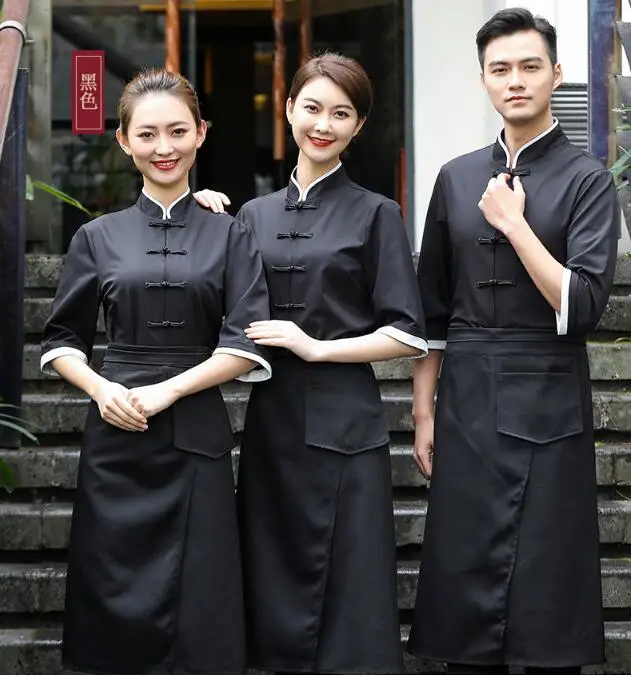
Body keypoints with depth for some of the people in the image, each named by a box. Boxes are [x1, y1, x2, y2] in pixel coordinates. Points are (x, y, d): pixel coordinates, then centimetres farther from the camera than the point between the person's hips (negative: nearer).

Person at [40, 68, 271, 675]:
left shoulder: (230, 236, 6)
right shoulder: (99, 238, 9)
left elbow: (247, 346, -2)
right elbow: (62, 340, 10)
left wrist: (166, 390, -12)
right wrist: (99, 388, -10)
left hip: (197, 438, -1)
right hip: (115, 436, 1)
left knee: (198, 610, 0)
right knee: (113, 603, 3)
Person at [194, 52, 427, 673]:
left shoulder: (375, 214, 1)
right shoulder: (254, 215, 12)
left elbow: (408, 335, -3)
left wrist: (317, 346, -13)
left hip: (343, 427, -4)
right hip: (270, 421, 4)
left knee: (348, 605, -2)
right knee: (274, 600, 10)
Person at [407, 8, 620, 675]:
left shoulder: (586, 180, -2)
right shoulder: (457, 178, 9)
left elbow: (581, 307, -12)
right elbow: (432, 311, 11)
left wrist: (513, 223, -13)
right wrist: (424, 414, 7)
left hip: (548, 408, -3)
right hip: (466, 405, 3)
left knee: (546, 595, 2)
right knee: (463, 587, 6)